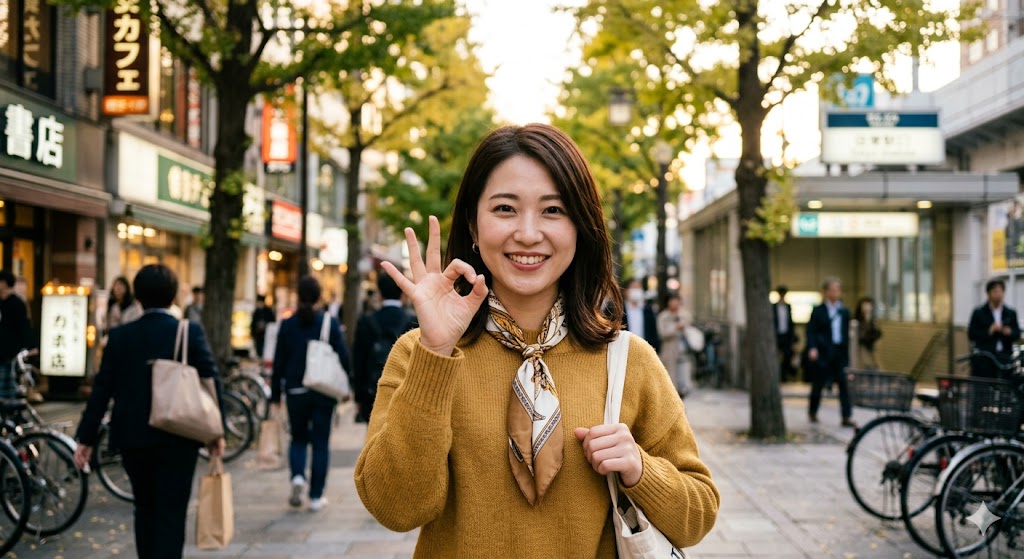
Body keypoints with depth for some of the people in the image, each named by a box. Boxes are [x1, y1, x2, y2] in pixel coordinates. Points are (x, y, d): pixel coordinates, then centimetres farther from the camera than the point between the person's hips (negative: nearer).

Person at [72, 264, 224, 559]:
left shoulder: (120, 336, -2)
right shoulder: (191, 332, -7)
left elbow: (102, 389, -2)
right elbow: (211, 382, -6)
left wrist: (86, 438, 4)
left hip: (132, 436, 3)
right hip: (178, 437, -2)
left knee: (145, 509, 18)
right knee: (171, 512, 0)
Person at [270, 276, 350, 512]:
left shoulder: (287, 324, -2)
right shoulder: (329, 322, -6)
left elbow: (279, 363, 0)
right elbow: (343, 357, -6)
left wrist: (275, 397, 5)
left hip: (296, 392, 1)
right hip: (324, 392, -1)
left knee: (298, 438, 18)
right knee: (320, 443, 6)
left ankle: (298, 476, -7)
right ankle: (316, 496, 6)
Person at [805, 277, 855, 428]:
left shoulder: (844, 311, 10)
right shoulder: (818, 311, -2)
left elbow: (846, 334, 12)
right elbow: (811, 331, -5)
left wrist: (847, 355, 10)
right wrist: (812, 348, -21)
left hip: (840, 353, 3)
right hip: (823, 352, -3)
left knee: (844, 384, -4)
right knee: (818, 383, 6)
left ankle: (847, 417, -3)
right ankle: (812, 412, 26)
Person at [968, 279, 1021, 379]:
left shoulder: (1011, 313, 13)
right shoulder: (979, 313, 4)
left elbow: (1017, 335, 12)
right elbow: (971, 335, -2)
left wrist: (1009, 333, -11)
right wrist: (988, 331, -16)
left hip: (1005, 359, 3)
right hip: (984, 359, -2)